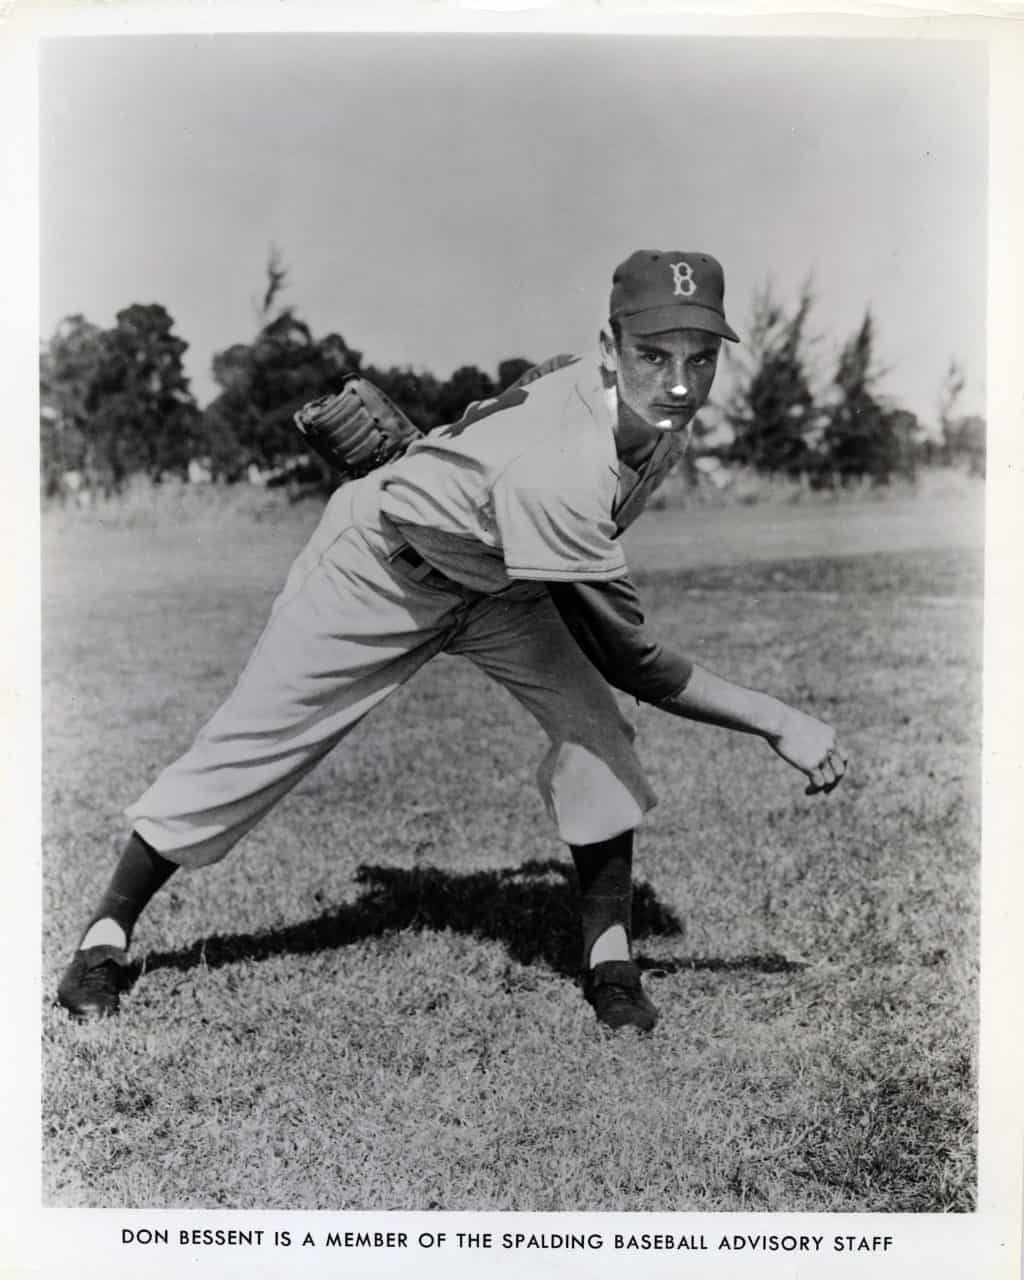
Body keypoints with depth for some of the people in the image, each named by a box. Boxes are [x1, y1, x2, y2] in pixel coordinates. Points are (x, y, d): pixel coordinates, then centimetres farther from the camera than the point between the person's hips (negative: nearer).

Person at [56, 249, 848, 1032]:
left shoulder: (658, 414, -19)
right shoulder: (554, 470, -44)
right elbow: (629, 660, -35)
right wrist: (776, 721, -32)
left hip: (496, 578, 7)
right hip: (379, 570, -6)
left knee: (593, 726, -12)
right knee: (251, 747, 0)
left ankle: (610, 960, 2)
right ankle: (108, 929, 21)